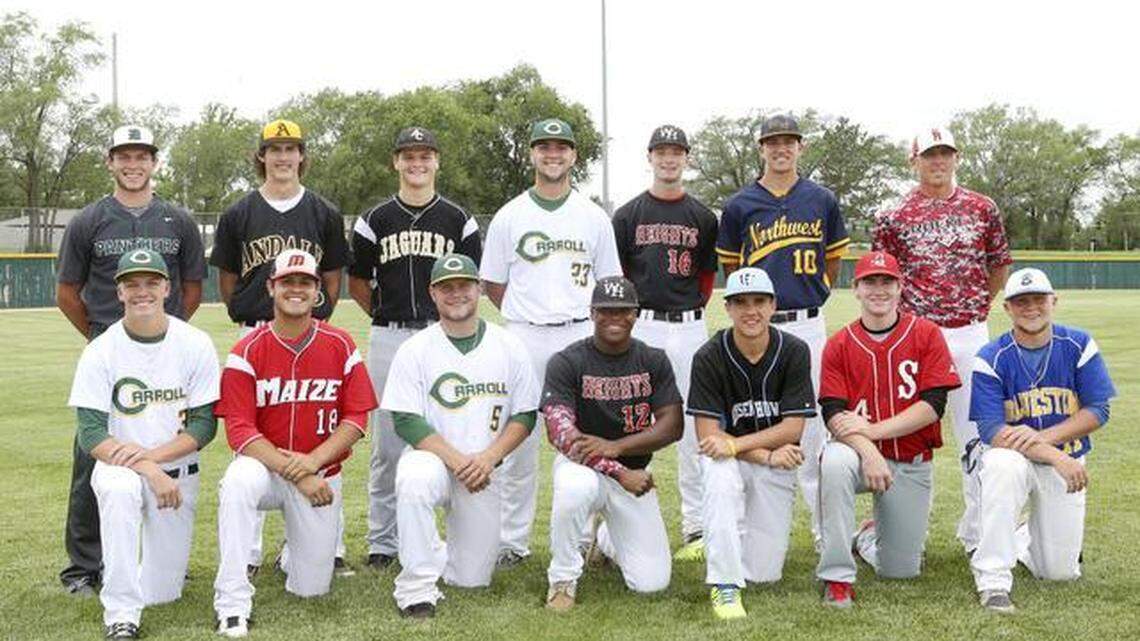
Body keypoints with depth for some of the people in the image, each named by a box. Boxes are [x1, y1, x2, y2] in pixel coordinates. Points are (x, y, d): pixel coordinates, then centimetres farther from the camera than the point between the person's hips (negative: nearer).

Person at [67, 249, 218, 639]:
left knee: (161, 593, 0)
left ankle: (167, 555, 38)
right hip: (119, 466, -1)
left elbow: (204, 426, -6)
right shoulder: (100, 351, -8)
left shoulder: (196, 345, -6)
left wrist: (152, 454, -22)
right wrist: (148, 471, -27)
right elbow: (90, 435, -14)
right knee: (119, 488, -39)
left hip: (179, 472, 1)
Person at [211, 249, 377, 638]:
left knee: (311, 588, 1)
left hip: (321, 475, 2)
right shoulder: (247, 352, -8)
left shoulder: (341, 347, -3)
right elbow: (239, 430, -13)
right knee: (238, 482, -38)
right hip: (266, 467, -1)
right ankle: (232, 605, -29)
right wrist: (292, 471, -24)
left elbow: (357, 419, -4)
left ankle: (293, 555, 40)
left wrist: (312, 462, -20)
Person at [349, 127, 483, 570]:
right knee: (386, 443, 3)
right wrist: (386, 317, 11)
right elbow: (357, 282, 14)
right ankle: (382, 542, 12)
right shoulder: (375, 220, 8)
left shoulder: (458, 220, 8)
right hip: (388, 339, 0)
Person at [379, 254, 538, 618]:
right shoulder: (415, 350, -5)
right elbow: (406, 421, -10)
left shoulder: (509, 348, 1)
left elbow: (525, 415, 2)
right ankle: (417, 587, -25)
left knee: (472, 580, 2)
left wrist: (488, 458, -14)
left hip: (485, 469, 2)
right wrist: (457, 460, -20)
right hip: (432, 457, -2)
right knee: (414, 481, -40)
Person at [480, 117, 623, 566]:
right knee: (518, 437, 1)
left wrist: (589, 320, 5)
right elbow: (492, 284, 11)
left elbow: (609, 282, 14)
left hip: (580, 335, 1)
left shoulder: (594, 217, 9)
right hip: (524, 337, -1)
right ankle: (513, 541, 10)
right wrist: (526, 316, 7)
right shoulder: (509, 216, 6)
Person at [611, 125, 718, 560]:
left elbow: (708, 276, 15)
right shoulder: (628, 215, 7)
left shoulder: (703, 217, 11)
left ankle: (696, 527, 8)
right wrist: (627, 315, 3)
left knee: (692, 426, 2)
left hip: (690, 328, 1)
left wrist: (690, 311, 7)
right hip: (640, 327, -1)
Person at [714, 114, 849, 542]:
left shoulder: (822, 201, 8)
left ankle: (827, 529, 10)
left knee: (814, 426, 2)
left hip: (808, 326, 0)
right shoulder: (740, 205, 4)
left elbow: (833, 259, 18)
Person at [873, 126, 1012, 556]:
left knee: (976, 433, 3)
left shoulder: (982, 209, 7)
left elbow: (1000, 267, 17)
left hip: (970, 334, 1)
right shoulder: (894, 215, 4)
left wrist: (976, 307, 13)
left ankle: (976, 532, 12)